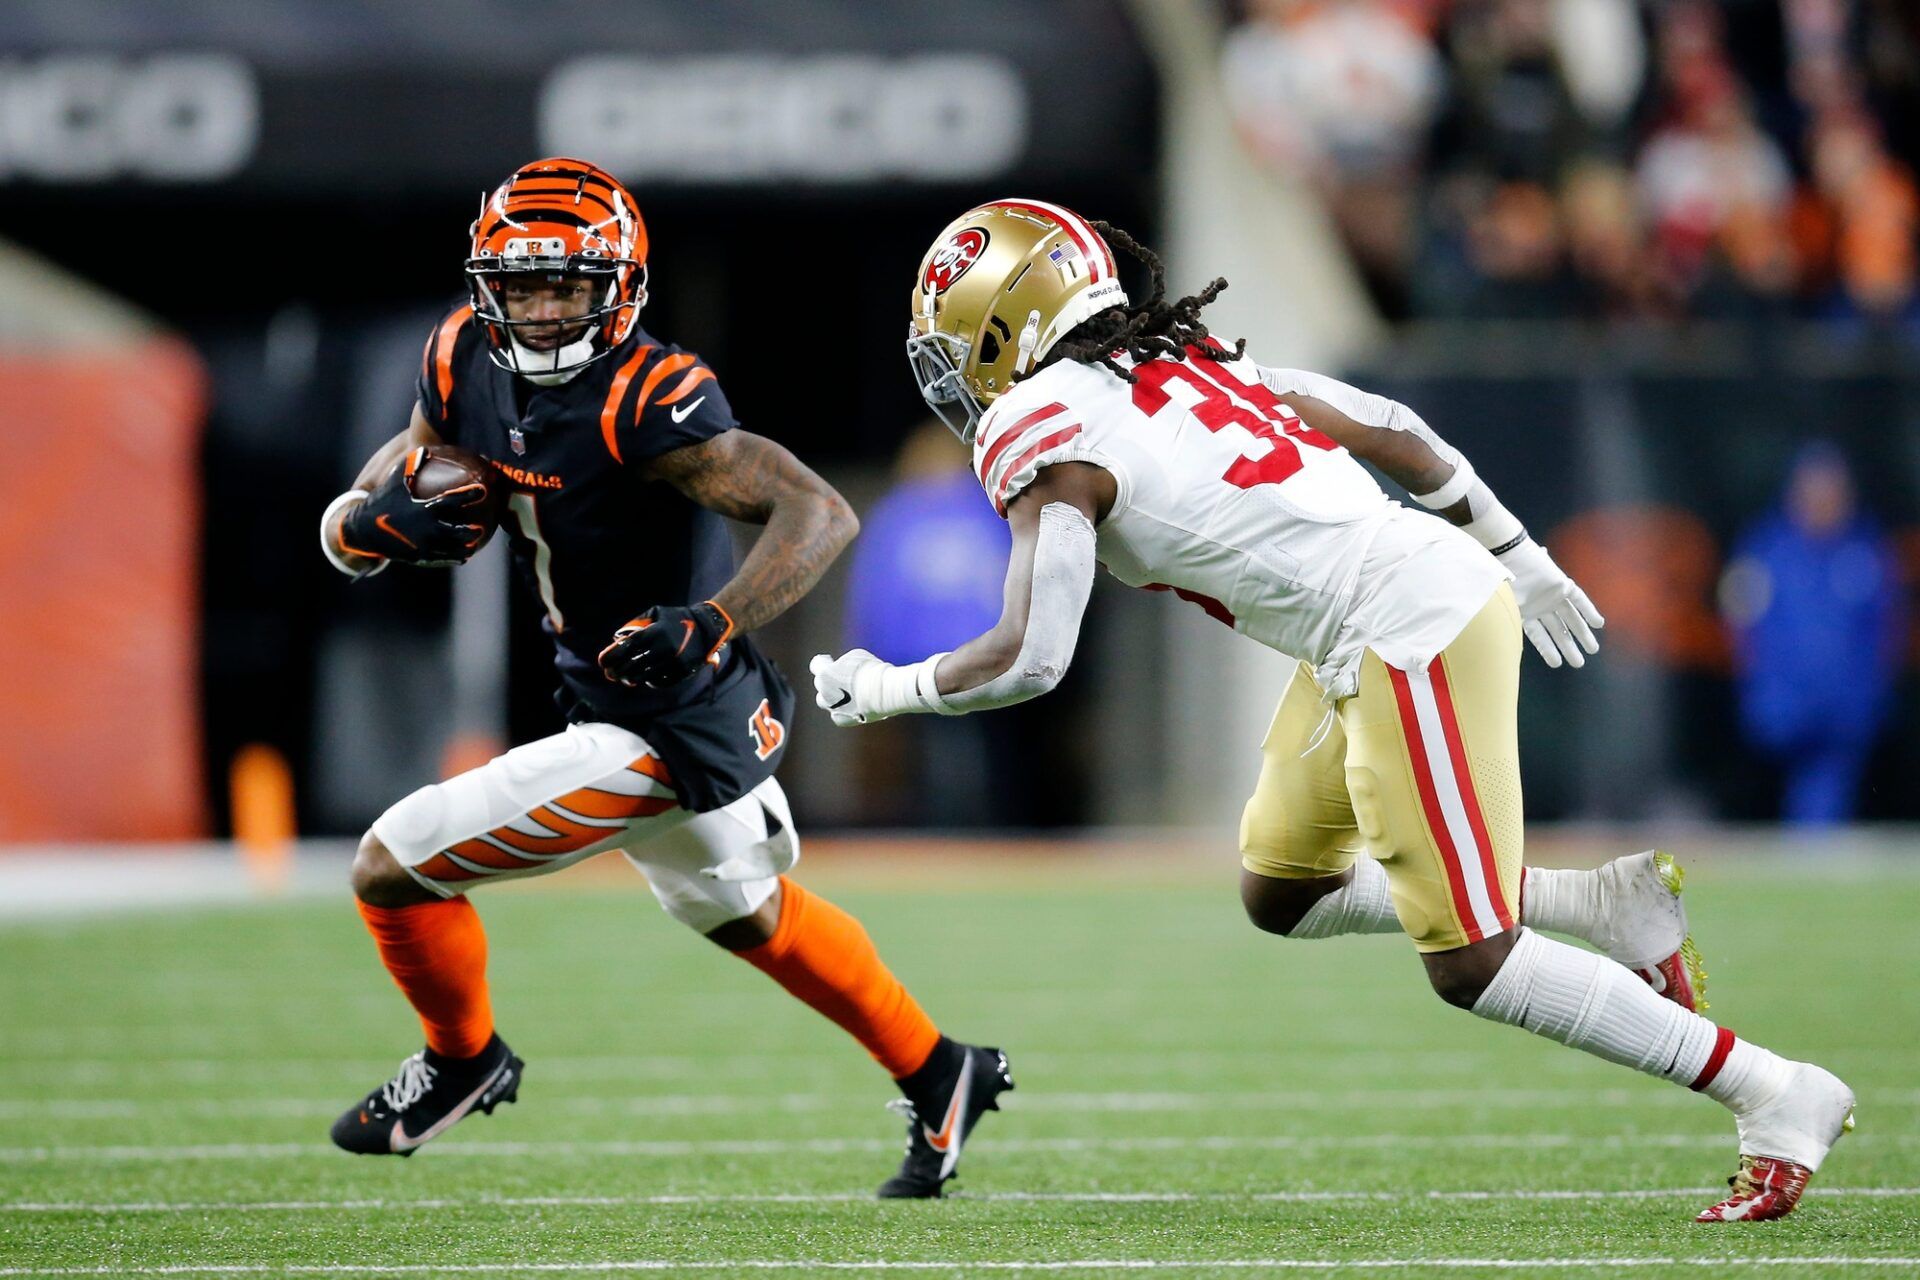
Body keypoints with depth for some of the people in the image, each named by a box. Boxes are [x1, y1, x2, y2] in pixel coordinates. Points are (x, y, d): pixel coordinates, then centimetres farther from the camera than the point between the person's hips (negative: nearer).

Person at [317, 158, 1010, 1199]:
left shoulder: (641, 405, -28)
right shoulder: (469, 363, -5)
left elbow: (823, 515, -33)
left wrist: (712, 622, -46)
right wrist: (382, 519, -19)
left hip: (663, 731, -9)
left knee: (391, 870, -3)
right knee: (744, 913, 32)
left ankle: (461, 1059, 27)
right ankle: (941, 1079, 48)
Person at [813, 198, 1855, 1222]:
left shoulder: (1040, 432, -8)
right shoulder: (1176, 360, 16)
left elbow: (1028, 660, -14)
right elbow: (1389, 428, 20)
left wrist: (882, 689, 3)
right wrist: (1516, 558, 31)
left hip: (1413, 635, -9)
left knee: (1468, 964, -4)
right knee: (1281, 894, 19)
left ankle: (1779, 1098, -2)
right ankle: (1605, 904, 16)